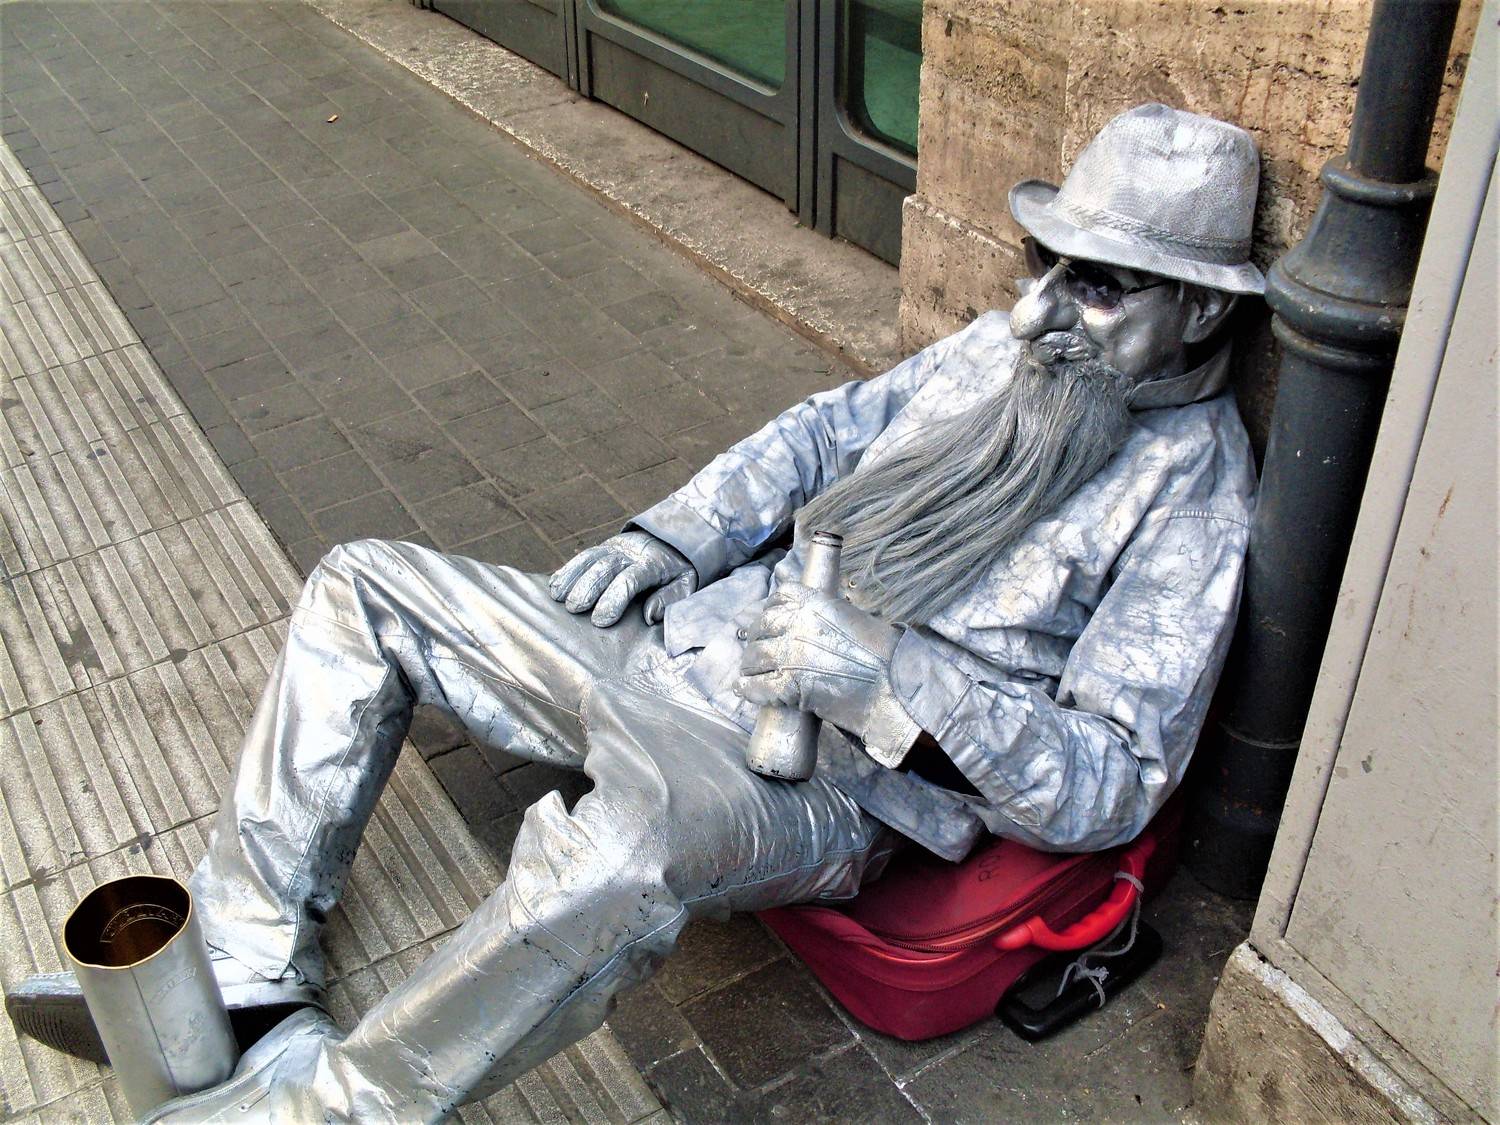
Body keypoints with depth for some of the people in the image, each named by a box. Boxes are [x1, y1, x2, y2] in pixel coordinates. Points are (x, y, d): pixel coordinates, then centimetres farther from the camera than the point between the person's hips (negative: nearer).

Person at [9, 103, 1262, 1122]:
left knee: (643, 824, -44)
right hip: (686, 640, 8)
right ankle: (253, 973, 7)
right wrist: (664, 538, 5)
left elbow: (1114, 783, -16)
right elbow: (824, 433, 19)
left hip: (822, 785, -8)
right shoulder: (1008, 347, 9)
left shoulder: (1192, 481, -11)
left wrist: (893, 670, -28)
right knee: (365, 584, 6)